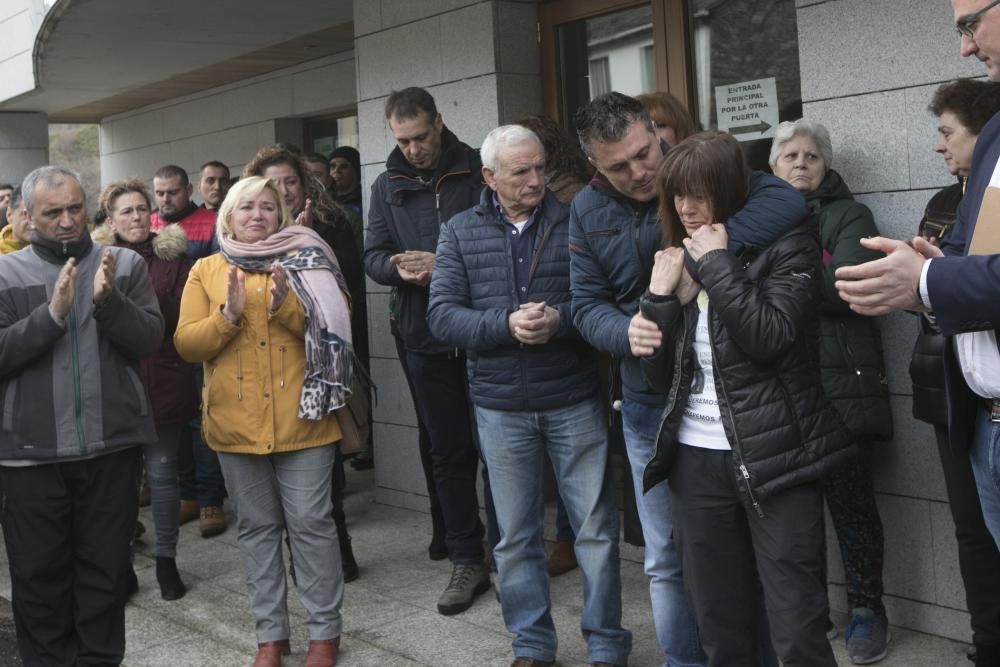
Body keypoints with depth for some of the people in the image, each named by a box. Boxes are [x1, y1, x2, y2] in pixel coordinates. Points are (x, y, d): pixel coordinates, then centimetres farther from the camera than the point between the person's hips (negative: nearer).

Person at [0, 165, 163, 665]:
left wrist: (109, 300, -19)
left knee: (107, 567, 11)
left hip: (112, 445, 1)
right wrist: (51, 314, -20)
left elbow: (150, 341, -4)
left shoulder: (126, 264, 3)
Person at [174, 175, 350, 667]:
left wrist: (286, 306, -20)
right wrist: (228, 316, -16)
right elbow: (186, 344, 0)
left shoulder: (304, 261, 4)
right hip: (236, 422, 2)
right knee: (256, 527, 10)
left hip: (301, 418, -2)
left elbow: (334, 327, -5)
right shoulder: (206, 272, 7)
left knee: (310, 522, 2)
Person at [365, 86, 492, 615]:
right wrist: (401, 269, -18)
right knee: (445, 443, 4)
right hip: (423, 332, 2)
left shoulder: (475, 173, -3)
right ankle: (465, 557, 13)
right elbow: (374, 256, 4)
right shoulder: (387, 186, 7)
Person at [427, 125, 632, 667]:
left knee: (596, 530, 6)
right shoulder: (460, 232, 2)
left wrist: (559, 320, -25)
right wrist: (506, 323, -20)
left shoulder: (574, 223, -1)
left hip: (575, 402, -1)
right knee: (515, 537, 12)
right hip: (500, 408, 1)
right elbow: (441, 315, -6)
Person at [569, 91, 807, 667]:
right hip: (651, 405, 3)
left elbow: (787, 199, -26)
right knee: (668, 561, 11)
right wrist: (625, 331, -20)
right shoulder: (588, 211, 1)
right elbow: (587, 303, 2)